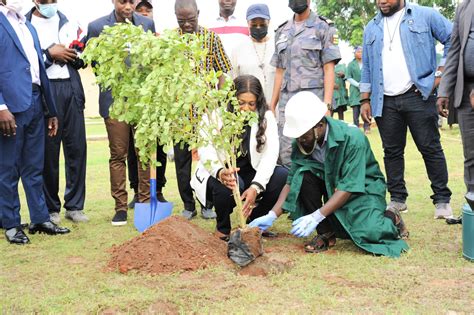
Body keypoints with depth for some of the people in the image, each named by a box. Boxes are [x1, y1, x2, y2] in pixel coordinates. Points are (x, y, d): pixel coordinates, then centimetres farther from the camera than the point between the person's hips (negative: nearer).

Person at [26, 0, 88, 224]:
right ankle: (51, 208, 14)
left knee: (77, 148, 3)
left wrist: (76, 52, -4)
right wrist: (49, 54, -11)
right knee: (48, 151, 2)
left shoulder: (67, 22, 15)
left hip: (72, 89, 4)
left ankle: (74, 206, 14)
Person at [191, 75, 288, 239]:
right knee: (226, 186, -37)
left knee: (283, 175, -24)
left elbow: (270, 154, -20)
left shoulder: (266, 117, -9)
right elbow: (206, 152, -27)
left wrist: (256, 186, -36)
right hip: (218, 175, -3)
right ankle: (223, 227, -4)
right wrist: (220, 172, -50)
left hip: (251, 174, 3)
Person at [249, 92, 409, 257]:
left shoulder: (353, 138, -28)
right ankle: (325, 233, -11)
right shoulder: (301, 142, -12)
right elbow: (292, 182, -9)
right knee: (304, 174, -25)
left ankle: (391, 219, 6)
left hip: (364, 189, -5)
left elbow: (349, 187, -30)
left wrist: (316, 217, -36)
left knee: (368, 233, -31)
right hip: (331, 185, 5)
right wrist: (272, 216, -22)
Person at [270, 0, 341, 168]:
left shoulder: (323, 27, 1)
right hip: (287, 102, 5)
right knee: (286, 157, 2)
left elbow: (329, 69, -5)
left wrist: (326, 104, -14)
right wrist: (272, 105, 11)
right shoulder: (282, 31, 16)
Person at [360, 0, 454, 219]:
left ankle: (442, 199, 4)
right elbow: (367, 67, 17)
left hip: (418, 95, -4)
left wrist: (440, 74, -7)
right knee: (392, 151, 7)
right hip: (385, 101, 4)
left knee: (430, 148, -2)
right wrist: (365, 100, 11)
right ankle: (397, 199, 17)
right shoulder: (371, 28, 17)